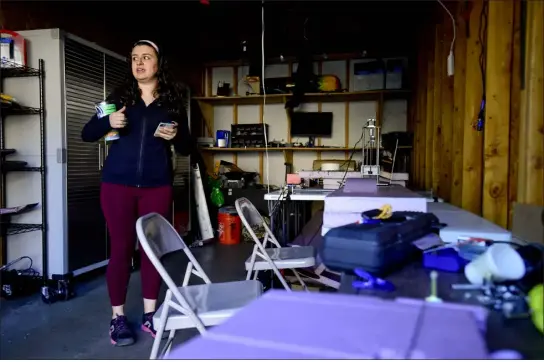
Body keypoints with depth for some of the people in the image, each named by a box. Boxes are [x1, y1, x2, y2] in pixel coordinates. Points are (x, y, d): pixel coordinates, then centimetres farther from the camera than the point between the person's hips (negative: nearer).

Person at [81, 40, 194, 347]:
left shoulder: (174, 102, 6)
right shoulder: (119, 97, 6)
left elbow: (187, 149, 7)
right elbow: (87, 134, 5)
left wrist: (176, 136, -15)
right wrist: (108, 122, -14)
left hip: (157, 186, 1)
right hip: (118, 185, 0)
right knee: (121, 248, 3)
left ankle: (150, 314, 20)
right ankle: (118, 317, 16)